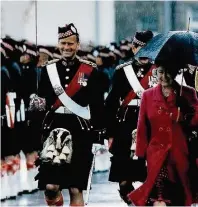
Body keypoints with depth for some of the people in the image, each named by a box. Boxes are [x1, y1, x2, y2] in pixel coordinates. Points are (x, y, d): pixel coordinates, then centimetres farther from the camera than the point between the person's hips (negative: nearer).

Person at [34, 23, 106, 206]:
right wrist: (40, 104, -10)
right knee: (50, 186, -10)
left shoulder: (91, 71, 1)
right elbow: (42, 100, 13)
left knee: (76, 188, -1)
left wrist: (99, 135, -2)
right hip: (54, 130, 2)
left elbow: (98, 106, 2)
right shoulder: (48, 70, 8)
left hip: (81, 132, -1)